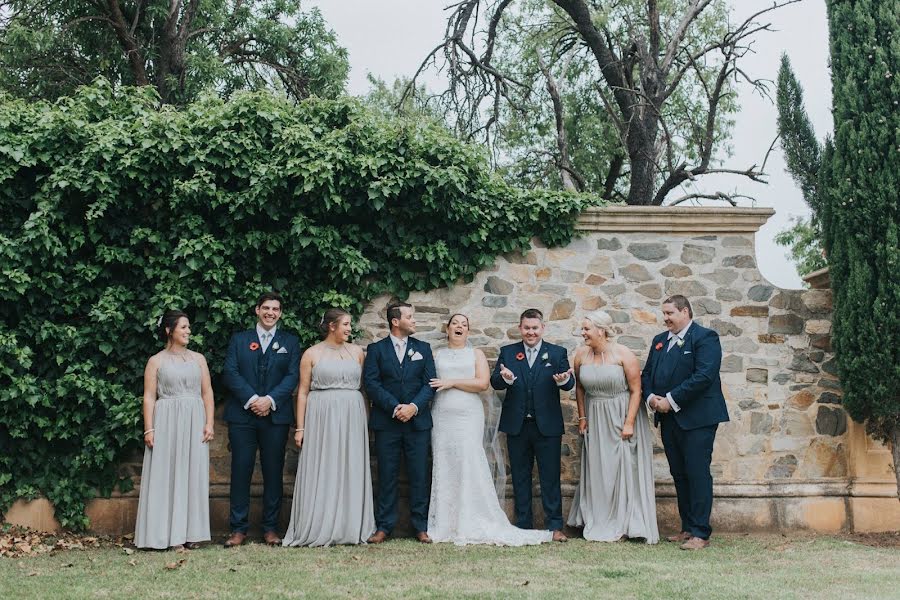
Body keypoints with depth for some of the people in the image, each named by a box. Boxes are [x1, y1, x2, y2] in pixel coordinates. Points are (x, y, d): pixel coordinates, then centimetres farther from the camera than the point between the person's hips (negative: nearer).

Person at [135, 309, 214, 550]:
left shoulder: (198, 358, 11)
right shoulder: (156, 361, 4)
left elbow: (207, 393, 8)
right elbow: (149, 397, -1)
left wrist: (209, 423, -1)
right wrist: (149, 429, -9)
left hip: (194, 423, 3)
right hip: (167, 422, -3)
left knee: (193, 475, 3)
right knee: (167, 475, -2)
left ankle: (191, 532, 10)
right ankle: (170, 533, 3)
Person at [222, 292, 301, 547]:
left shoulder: (290, 342, 11)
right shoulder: (239, 339, 11)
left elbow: (293, 376, 1)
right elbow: (230, 373, 0)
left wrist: (270, 399, -13)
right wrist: (251, 399, -13)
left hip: (276, 415, 0)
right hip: (242, 414, 0)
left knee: (273, 472, 3)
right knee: (241, 471, 0)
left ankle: (270, 528, 12)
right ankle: (238, 528, 7)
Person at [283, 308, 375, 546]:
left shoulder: (356, 351, 10)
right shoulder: (312, 354, 2)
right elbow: (303, 392, 1)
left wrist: (366, 420, 4)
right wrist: (300, 428, -5)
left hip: (352, 419, 3)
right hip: (321, 419, -3)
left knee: (351, 472, 4)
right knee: (321, 473, -1)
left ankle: (350, 528, 12)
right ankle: (319, 530, 6)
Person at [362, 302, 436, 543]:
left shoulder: (423, 348, 11)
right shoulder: (376, 349, 5)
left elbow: (430, 383, 4)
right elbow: (371, 383, -4)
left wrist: (414, 406, -12)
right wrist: (395, 407, -14)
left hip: (418, 421, 2)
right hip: (386, 422, -1)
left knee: (419, 476, 2)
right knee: (386, 476, 3)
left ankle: (420, 526, 11)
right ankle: (384, 526, 11)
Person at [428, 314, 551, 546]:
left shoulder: (476, 354, 10)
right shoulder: (437, 355, 15)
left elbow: (483, 383, -4)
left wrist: (452, 382, -8)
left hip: (468, 417, -2)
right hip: (441, 418, 2)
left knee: (470, 466, -9)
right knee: (443, 468, -1)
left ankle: (472, 525, -4)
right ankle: (445, 526, 3)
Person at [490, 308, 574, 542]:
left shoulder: (557, 353, 3)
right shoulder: (507, 352, 6)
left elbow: (569, 384, -7)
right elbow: (494, 382, -4)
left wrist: (564, 380, -31)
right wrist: (505, 378, -27)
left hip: (547, 426, -2)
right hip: (517, 425, 2)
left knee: (550, 477, 1)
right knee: (520, 477, 10)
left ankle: (555, 525, 8)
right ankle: (523, 525, 20)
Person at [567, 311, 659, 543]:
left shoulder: (624, 355, -12)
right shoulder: (581, 355, 0)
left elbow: (635, 390, -11)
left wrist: (629, 423, -16)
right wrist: (582, 417, 8)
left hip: (621, 417, -4)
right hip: (594, 419, 4)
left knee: (622, 469, 0)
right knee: (596, 470, 7)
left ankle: (622, 526, 11)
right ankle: (597, 524, 18)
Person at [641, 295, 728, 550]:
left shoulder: (705, 337, -7)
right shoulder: (659, 341, 16)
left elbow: (704, 376, -18)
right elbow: (647, 373, 17)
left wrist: (671, 400, -18)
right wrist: (650, 396, -4)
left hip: (697, 418, -7)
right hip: (669, 418, 7)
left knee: (698, 474, -5)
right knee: (679, 474, 11)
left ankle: (701, 533, 0)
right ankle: (688, 528, 20)